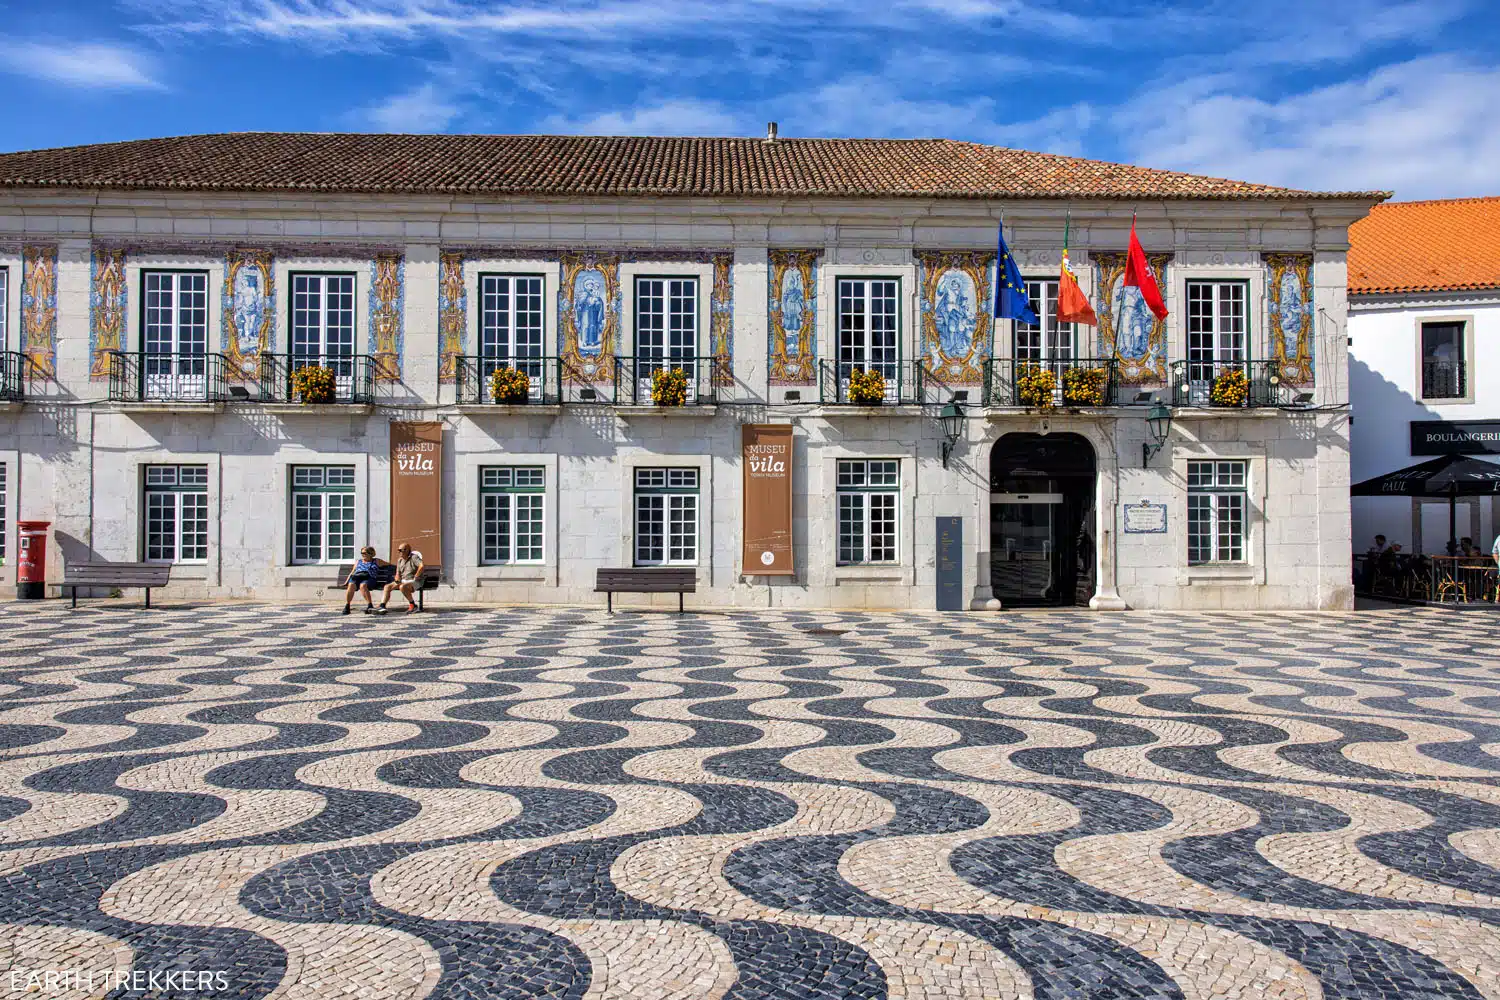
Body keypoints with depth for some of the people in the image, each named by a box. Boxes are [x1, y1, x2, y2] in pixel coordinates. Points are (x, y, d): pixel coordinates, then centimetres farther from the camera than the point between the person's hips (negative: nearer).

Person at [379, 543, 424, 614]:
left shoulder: (414, 557, -10)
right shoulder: (399, 560, 16)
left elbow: (421, 566, -27)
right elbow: (398, 574, 19)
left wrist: (415, 578, -23)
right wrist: (397, 580, -3)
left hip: (414, 582, -8)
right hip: (403, 581, 8)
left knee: (402, 587, -36)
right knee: (387, 586, -9)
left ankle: (413, 605, -22)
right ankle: (382, 606, -20)